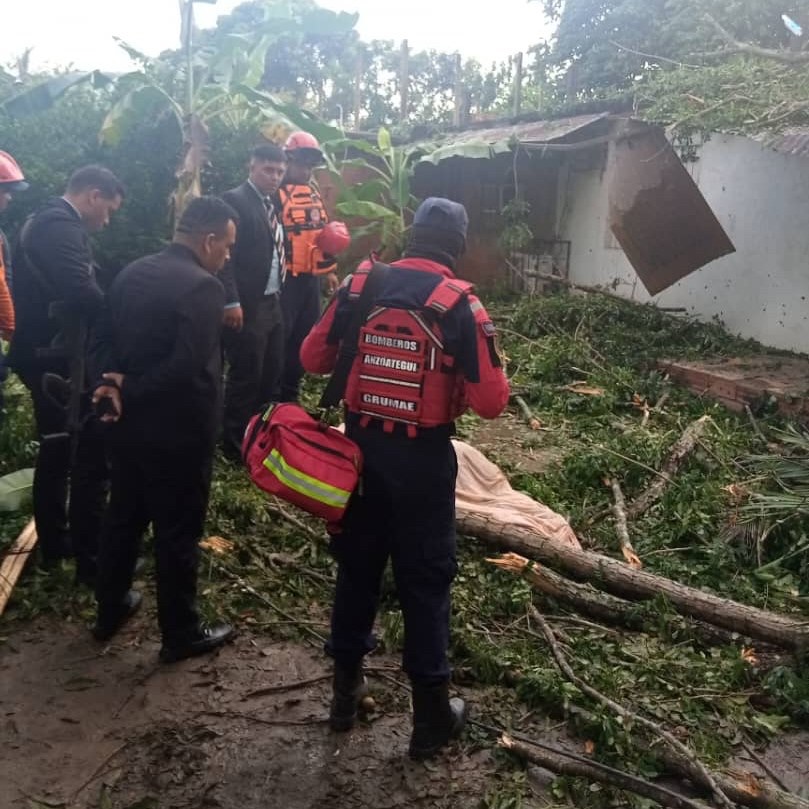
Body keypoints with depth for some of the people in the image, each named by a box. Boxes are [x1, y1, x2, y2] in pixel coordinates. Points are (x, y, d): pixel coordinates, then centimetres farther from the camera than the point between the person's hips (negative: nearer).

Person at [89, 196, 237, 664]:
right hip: (179, 432, -8)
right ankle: (181, 634, 21)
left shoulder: (131, 274, 6)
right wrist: (129, 392, -15)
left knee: (123, 518, 22)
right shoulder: (203, 287, -20)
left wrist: (110, 385, -9)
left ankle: (110, 609, 39)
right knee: (178, 533, 6)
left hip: (128, 425, 8)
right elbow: (188, 366, -27)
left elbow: (102, 340, 6)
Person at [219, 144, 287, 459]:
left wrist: (279, 292, 8)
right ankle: (236, 445, 12)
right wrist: (231, 302, -23)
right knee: (246, 378, -1)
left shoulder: (271, 204, 15)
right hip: (248, 305, -9)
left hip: (272, 302, 9)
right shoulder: (235, 200, -11)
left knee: (271, 376, 16)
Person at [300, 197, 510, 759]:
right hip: (423, 459, -3)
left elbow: (313, 359, 5)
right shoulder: (461, 304, -14)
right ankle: (432, 713, 21)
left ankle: (346, 688, 33)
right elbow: (492, 402, -15)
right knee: (425, 580, 9)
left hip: (360, 447, 4)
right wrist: (491, 376, 6)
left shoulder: (360, 286, -3)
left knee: (357, 565, 18)